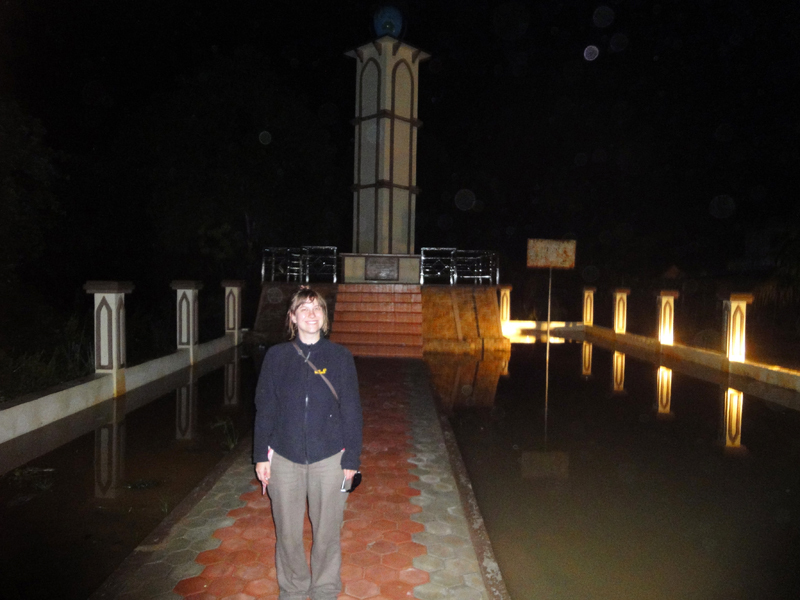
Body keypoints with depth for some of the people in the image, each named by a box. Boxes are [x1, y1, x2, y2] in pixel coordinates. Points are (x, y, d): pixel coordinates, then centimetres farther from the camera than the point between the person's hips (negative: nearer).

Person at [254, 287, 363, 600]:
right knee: (288, 532, 13)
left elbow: (351, 411, -1)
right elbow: (265, 409, 3)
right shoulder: (277, 356, -1)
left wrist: (351, 459, -2)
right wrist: (261, 456, 1)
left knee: (327, 531, 11)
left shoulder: (340, 356, -3)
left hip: (329, 458, -1)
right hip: (284, 457, 1)